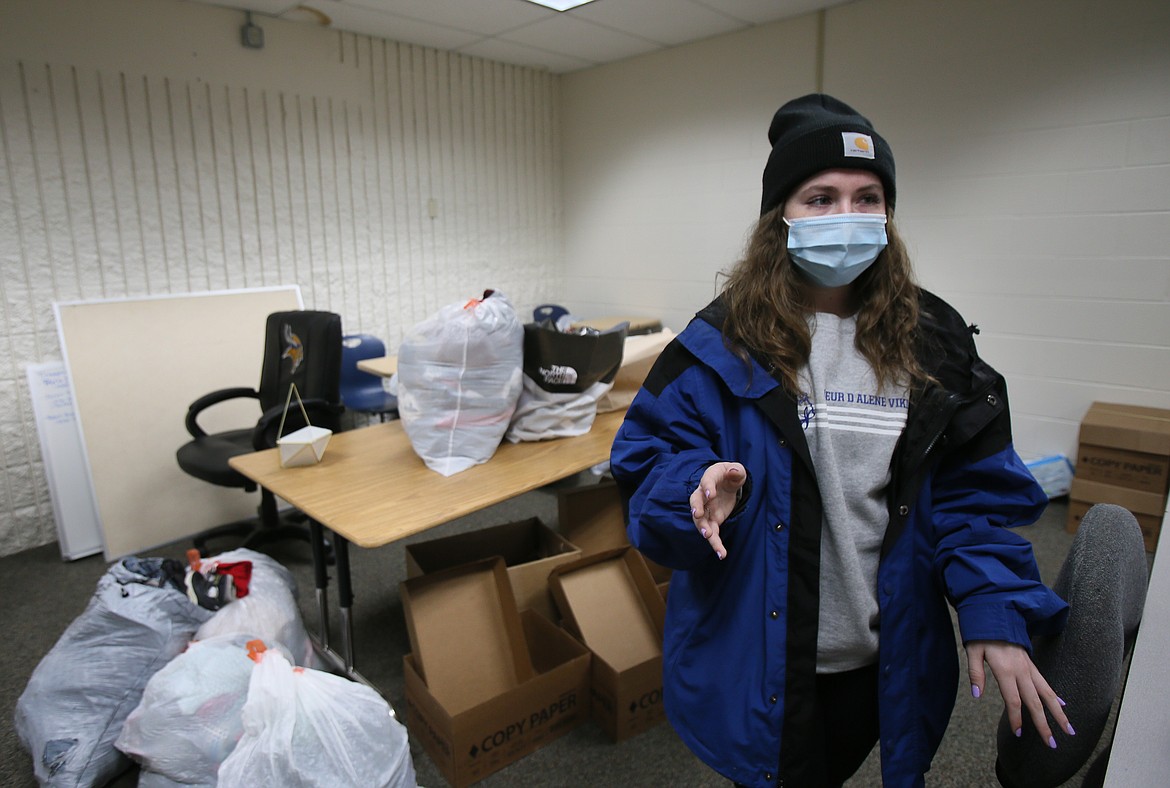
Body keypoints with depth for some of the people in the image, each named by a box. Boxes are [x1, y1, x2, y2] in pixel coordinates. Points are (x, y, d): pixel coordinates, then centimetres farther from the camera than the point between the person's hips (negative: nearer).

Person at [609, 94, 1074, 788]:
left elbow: (974, 493, -2)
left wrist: (997, 615, -12)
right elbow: (648, 464, -11)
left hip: (884, 661, 4)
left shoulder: (931, 342, -3)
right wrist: (701, 486, -31)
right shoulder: (722, 343, -13)